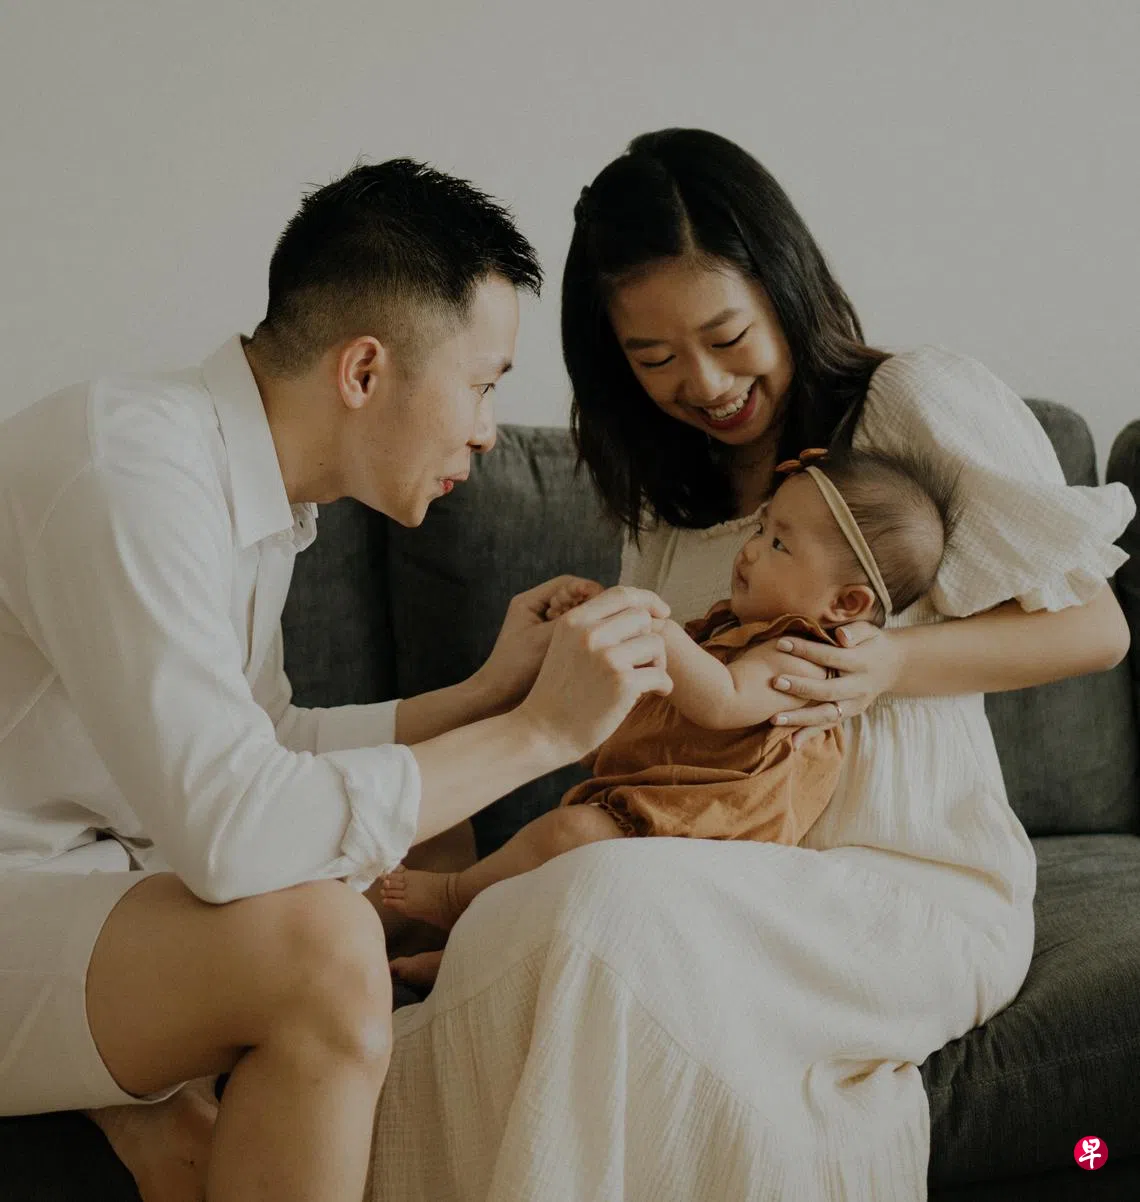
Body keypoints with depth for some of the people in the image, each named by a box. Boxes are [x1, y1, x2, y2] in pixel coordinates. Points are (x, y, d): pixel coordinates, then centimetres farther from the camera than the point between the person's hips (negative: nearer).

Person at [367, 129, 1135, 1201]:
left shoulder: (916, 404, 0)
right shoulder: (667, 494, 20)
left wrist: (893, 664, -14)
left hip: (922, 893, -4)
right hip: (738, 886, 5)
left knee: (615, 910, -35)